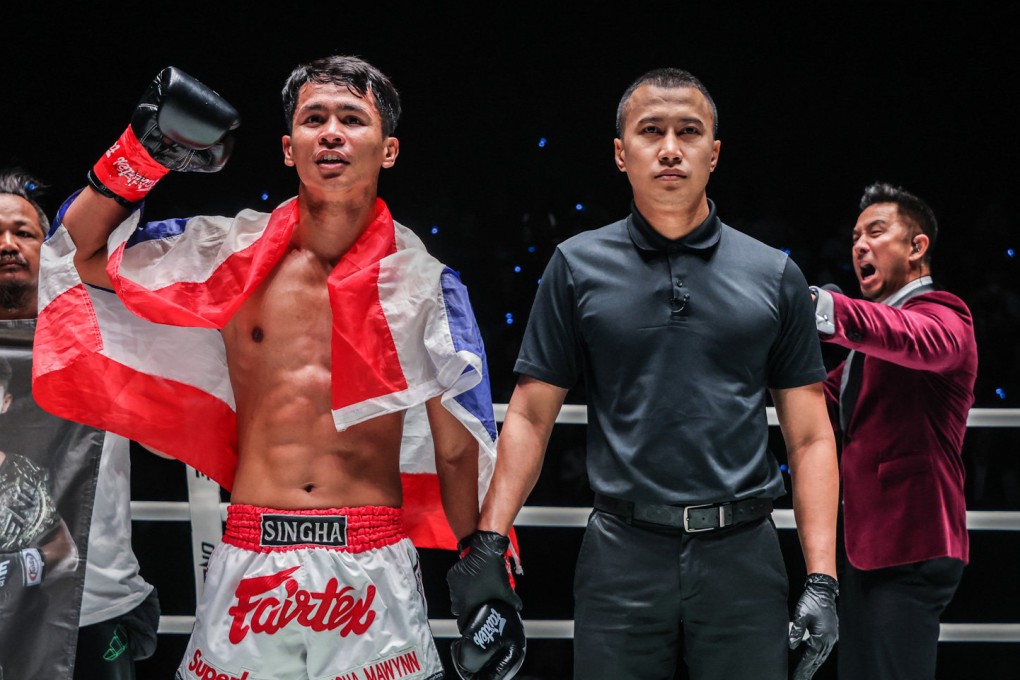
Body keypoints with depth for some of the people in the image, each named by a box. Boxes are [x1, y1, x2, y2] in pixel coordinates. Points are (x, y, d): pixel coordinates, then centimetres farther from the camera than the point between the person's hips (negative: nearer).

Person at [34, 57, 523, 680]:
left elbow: (459, 453, 5)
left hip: (375, 570, -1)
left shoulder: (422, 283, 2)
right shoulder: (233, 255, 4)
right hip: (250, 562, 1)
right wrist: (143, 150, -2)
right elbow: (80, 248, 12)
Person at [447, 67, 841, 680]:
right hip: (622, 555, 0)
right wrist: (488, 547, -5)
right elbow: (530, 418, 6)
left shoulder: (775, 276, 7)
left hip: (743, 556, 1)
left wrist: (822, 581, -2)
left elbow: (810, 436, 6)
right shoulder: (578, 266, 6)